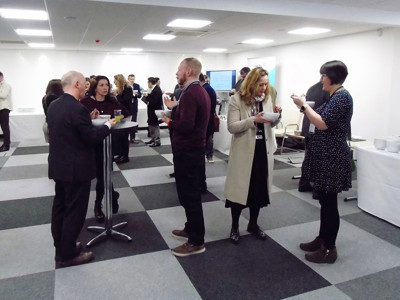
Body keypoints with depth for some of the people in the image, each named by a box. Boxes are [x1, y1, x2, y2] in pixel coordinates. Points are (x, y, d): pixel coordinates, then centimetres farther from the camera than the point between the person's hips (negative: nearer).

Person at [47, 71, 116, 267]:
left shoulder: (53, 105, 6)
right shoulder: (77, 109, -22)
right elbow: (92, 138, -18)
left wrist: (88, 119, 13)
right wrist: (108, 125, -3)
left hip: (58, 165, 9)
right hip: (76, 168, -9)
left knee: (60, 207, 17)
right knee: (75, 210, 2)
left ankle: (61, 248, 31)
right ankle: (67, 255, 14)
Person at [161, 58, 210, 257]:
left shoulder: (189, 94, -20)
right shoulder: (201, 91, 13)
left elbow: (185, 125, -29)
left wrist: (169, 121, -12)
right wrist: (176, 110, 6)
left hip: (186, 151, -11)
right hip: (194, 148, 11)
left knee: (189, 195, -2)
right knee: (191, 193, 20)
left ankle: (196, 242, 9)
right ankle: (191, 229, 33)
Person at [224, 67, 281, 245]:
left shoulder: (267, 98, 7)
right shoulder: (237, 100, -9)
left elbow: (271, 124, 14)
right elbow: (232, 127, -15)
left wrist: (276, 115, -7)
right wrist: (254, 120, -25)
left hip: (264, 149, 5)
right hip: (244, 151, -5)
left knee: (260, 188, 12)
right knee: (240, 188, 3)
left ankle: (253, 224, 31)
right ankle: (234, 227, 20)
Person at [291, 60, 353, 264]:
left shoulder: (342, 96, -16)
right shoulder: (335, 96, 15)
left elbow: (323, 124, -23)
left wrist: (303, 105, -15)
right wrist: (305, 106, 8)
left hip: (332, 158, -10)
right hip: (325, 156, 10)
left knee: (330, 203, -1)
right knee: (325, 201, 17)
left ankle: (330, 249, 11)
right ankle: (322, 240, 29)